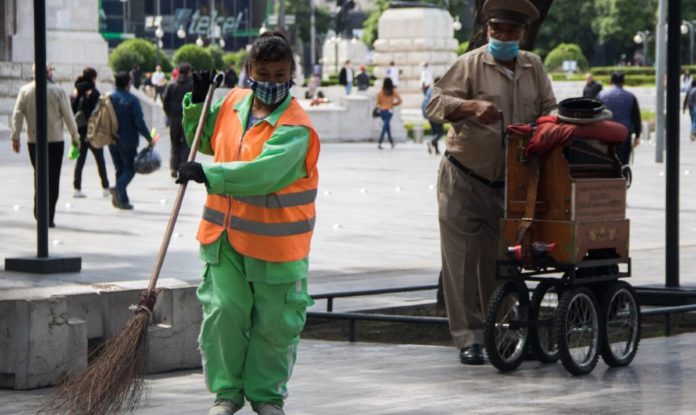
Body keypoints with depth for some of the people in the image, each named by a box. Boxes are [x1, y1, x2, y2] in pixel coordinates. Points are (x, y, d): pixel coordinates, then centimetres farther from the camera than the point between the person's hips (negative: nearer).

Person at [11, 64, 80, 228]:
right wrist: (75, 136, 5)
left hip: (33, 141, 3)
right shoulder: (58, 91, -7)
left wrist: (15, 136, 3)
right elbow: (67, 116, -6)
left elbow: (17, 115, -3)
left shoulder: (25, 91, 0)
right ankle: (49, 217, -1)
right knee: (52, 178, 3)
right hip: (54, 140, -3)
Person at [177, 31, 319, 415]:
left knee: (274, 322, 6)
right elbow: (204, 140, 23)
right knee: (223, 312, 0)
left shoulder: (295, 127, -17)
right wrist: (197, 102, 7)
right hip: (226, 236, 4)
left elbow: (263, 173, -31)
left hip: (276, 243, -4)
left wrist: (209, 174, -35)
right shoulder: (232, 103, 3)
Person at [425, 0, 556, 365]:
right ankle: (469, 339, -5)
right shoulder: (470, 64, -9)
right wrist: (472, 106, -34)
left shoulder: (533, 67, 5)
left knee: (497, 262, 10)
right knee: (462, 261, -7)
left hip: (507, 184, 4)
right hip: (464, 180, -4)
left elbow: (548, 112, 14)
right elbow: (435, 104, -17)